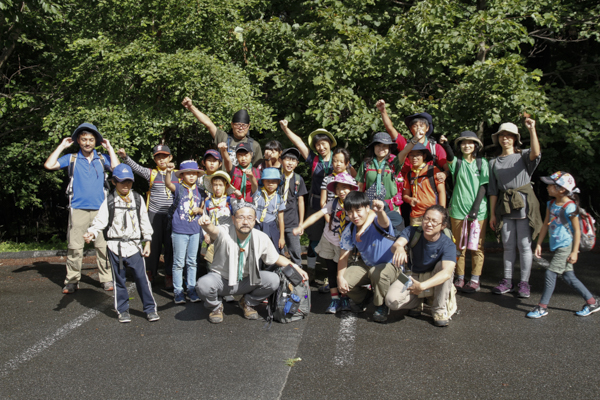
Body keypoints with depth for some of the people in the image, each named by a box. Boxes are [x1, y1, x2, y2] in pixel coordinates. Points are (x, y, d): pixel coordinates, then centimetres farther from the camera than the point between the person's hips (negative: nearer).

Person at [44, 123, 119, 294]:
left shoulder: (102, 159, 12)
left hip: (100, 209, 0)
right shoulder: (71, 159, 10)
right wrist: (62, 146, 4)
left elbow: (116, 168, -6)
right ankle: (72, 281, 8)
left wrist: (109, 148, 1)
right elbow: (49, 165, -3)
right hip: (78, 209, 0)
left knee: (103, 245, -1)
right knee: (74, 246, 0)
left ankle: (106, 279, 7)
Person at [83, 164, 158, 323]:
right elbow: (100, 221, -3)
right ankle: (123, 310, 19)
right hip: (115, 246, 0)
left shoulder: (138, 199, 8)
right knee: (119, 279, 7)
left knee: (141, 276, -4)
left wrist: (148, 242, 6)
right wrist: (91, 233, -22)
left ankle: (150, 308, 5)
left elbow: (145, 222, 11)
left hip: (134, 245, 0)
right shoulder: (109, 201, 3)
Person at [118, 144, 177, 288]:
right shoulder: (151, 173, 4)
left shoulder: (176, 174, 8)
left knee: (170, 245, 2)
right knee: (154, 244, 7)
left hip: (172, 215, 0)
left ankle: (169, 276, 12)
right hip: (155, 214, 0)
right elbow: (137, 168, -10)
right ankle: (150, 273, 21)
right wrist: (125, 157, -25)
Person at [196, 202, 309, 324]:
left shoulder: (261, 238, -13)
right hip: (221, 279, -2)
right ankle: (216, 306, 4)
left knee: (273, 280, -21)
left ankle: (248, 303, 10)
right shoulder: (224, 233, -23)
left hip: (247, 281, 3)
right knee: (203, 284, -34)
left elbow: (276, 258, 3)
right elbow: (213, 231, -48)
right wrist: (206, 224, -72)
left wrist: (294, 267, -10)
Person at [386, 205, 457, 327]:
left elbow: (447, 273, -40)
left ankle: (440, 309, -15)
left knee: (442, 266, -34)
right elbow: (397, 243, -36)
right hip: (412, 276, 1)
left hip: (434, 279, -1)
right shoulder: (412, 231, -17)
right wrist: (399, 248, -63)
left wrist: (422, 286, -54)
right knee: (391, 300, -25)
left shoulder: (447, 245, -24)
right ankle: (419, 300, 9)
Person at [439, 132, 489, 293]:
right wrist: (445, 144, -40)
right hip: (458, 209, 0)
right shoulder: (457, 162, 5)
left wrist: (475, 207, -8)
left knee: (477, 246, 1)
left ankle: (475, 280, 6)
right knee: (459, 245, 5)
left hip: (478, 210, 0)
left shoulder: (482, 162, 7)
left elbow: (483, 186, 2)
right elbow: (450, 157, -19)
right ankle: (459, 278, 11)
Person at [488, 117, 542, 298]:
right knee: (508, 245, 8)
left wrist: (532, 130, -32)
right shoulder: (494, 163, 12)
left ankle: (524, 282, 8)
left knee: (524, 245, -1)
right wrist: (492, 214, 8)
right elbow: (493, 191, 11)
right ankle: (507, 281, 17)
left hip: (523, 204, -3)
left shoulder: (523, 155, 2)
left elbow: (536, 153, -23)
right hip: (505, 207, 3)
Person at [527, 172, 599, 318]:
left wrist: (574, 252, -15)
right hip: (557, 246, 8)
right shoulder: (551, 204, 6)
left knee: (550, 273, -8)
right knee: (568, 276, 12)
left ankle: (542, 307, 1)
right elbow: (546, 225, 12)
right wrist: (539, 244, 10)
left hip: (566, 247, -8)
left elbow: (577, 230, -14)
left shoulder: (569, 207, -17)